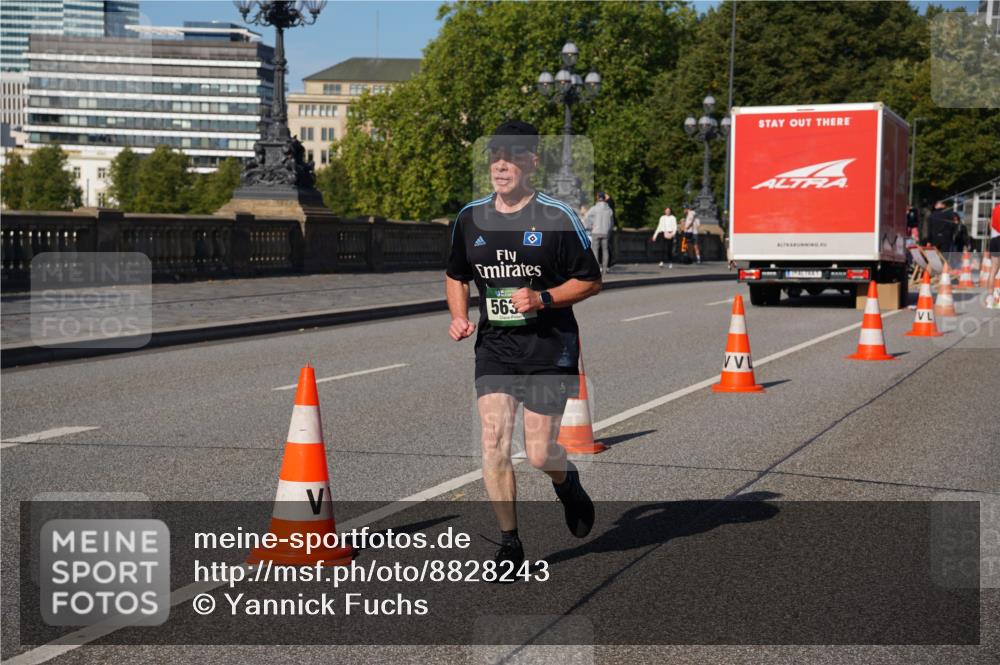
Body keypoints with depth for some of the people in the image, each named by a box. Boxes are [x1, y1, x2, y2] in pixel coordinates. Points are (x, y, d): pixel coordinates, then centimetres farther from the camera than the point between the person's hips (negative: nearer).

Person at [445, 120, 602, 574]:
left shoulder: (557, 217, -7)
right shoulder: (470, 218, 6)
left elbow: (591, 281, -2)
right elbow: (455, 275, 21)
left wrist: (543, 299, -17)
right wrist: (459, 316, 3)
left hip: (549, 348, -3)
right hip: (493, 347, 3)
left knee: (540, 453, -3)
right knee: (493, 443, -9)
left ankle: (567, 482, 35)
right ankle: (509, 543, 5)